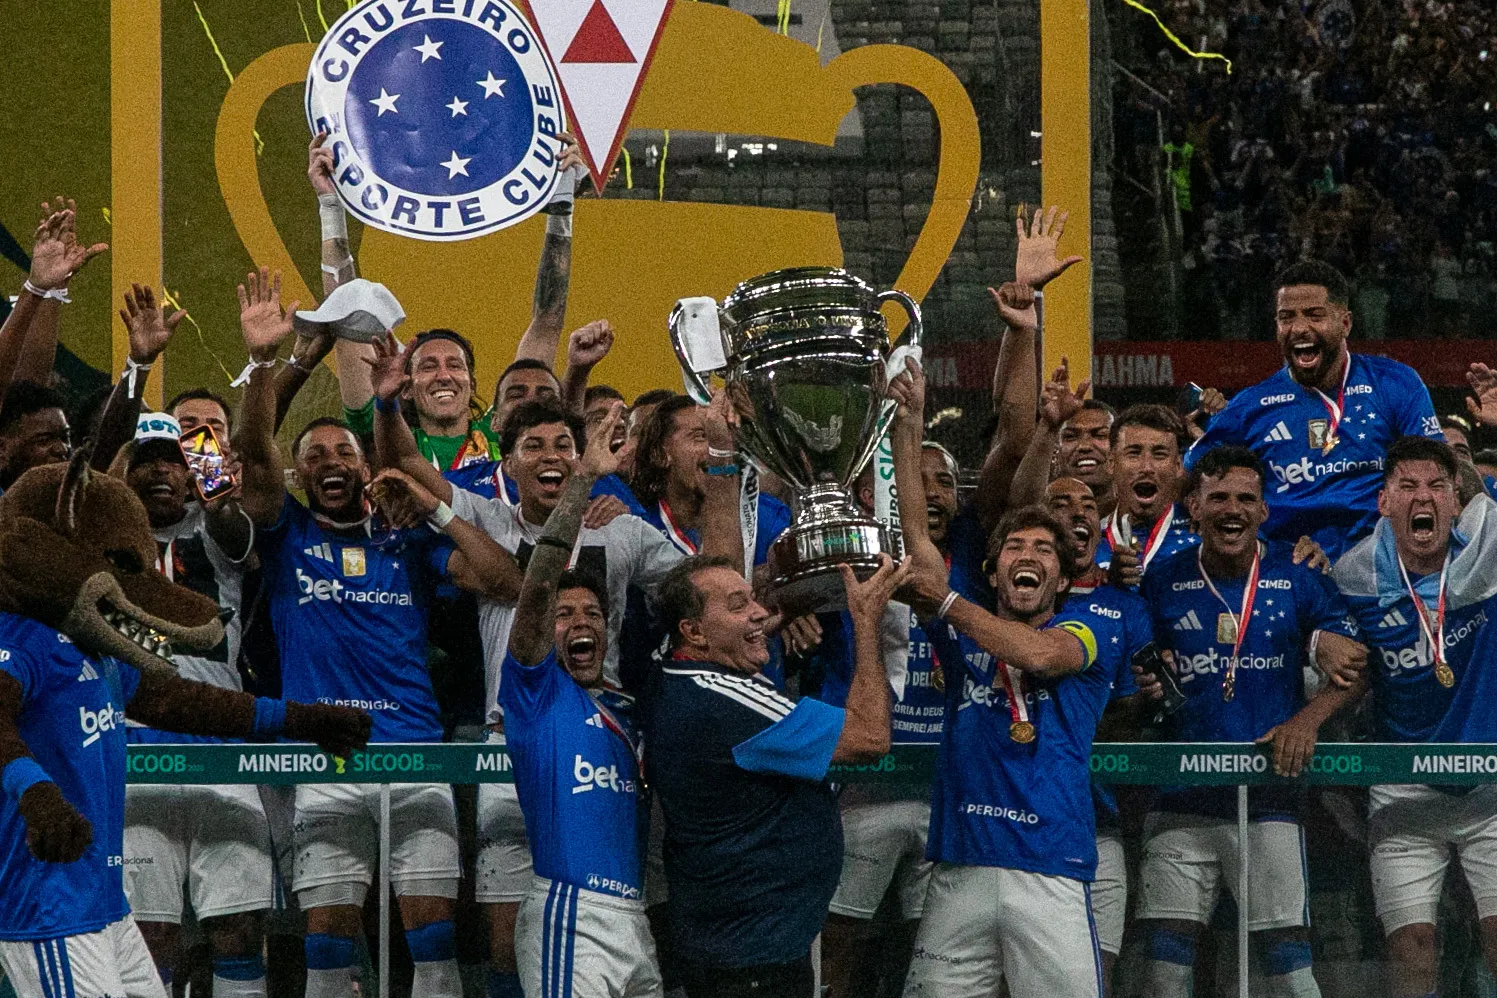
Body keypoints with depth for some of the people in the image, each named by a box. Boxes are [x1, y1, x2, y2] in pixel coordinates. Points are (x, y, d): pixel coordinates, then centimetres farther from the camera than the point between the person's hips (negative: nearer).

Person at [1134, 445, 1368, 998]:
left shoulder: (1297, 575, 2)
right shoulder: (1163, 579, 7)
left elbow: (1356, 665, 1)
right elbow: (1136, 674, 16)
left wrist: (1306, 721, -14)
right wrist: (1144, 692, -7)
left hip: (1269, 796, -2)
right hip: (1181, 800, 2)